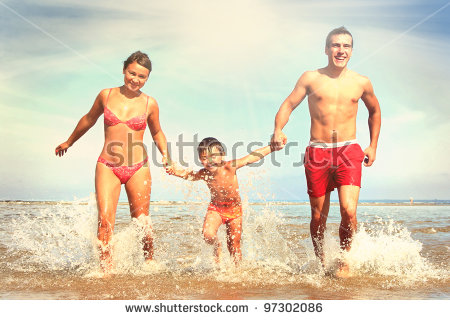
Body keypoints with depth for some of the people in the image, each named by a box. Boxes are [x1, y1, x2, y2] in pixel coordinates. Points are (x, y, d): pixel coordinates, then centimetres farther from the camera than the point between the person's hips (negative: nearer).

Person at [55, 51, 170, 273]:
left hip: (138, 169, 0)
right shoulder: (106, 95, 3)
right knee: (105, 220, -14)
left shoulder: (149, 104, 2)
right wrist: (69, 142, 33)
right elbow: (89, 119, 21)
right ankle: (106, 271, -8)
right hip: (107, 167, 0)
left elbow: (157, 133, 19)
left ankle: (150, 263, 28)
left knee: (142, 224, 6)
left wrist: (165, 155, 2)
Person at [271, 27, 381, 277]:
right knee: (318, 217, 7)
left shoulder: (361, 82, 8)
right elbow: (288, 105, 3)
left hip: (349, 152, 0)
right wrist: (278, 130, -16)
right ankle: (321, 261, 31)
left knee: (349, 211, -17)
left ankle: (345, 259, 10)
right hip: (317, 153, 0)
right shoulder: (311, 78, 4)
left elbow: (375, 111, 24)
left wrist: (373, 146, 16)